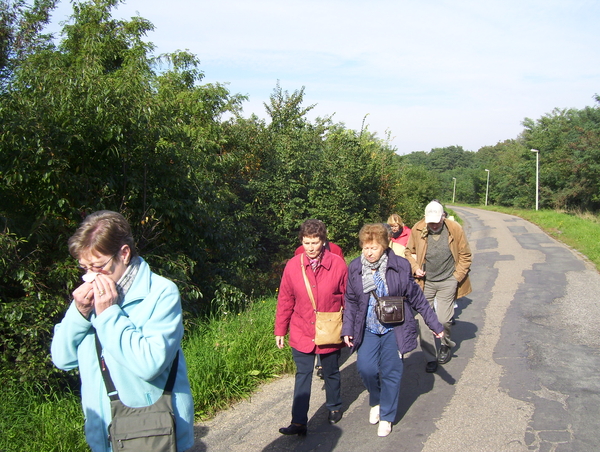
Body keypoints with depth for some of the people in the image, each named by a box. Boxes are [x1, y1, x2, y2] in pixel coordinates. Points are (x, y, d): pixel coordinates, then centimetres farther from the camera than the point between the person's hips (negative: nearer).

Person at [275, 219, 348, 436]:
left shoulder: (338, 264, -12)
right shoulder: (293, 265, -8)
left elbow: (348, 299, -4)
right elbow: (285, 301, 0)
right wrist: (280, 330, 3)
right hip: (301, 332, 0)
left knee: (331, 373, 19)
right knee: (302, 376, 3)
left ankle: (334, 407, 42)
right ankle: (299, 423, 11)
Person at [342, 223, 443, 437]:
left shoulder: (400, 266, -10)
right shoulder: (354, 268, -5)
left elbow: (416, 298, -1)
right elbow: (350, 302, 4)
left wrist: (435, 324, 4)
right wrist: (347, 329, -3)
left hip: (394, 329, -1)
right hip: (367, 329, 2)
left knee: (391, 372, 3)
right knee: (365, 367, -10)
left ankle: (386, 416, 24)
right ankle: (376, 401, 22)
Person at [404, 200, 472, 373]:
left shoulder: (455, 229, -8)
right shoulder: (417, 230, -6)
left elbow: (465, 256, 1)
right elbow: (409, 252, 8)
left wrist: (457, 277, -5)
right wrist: (415, 268, -7)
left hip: (447, 282, -1)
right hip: (425, 282, 1)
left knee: (443, 319, -2)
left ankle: (446, 345, 31)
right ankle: (430, 358, 15)